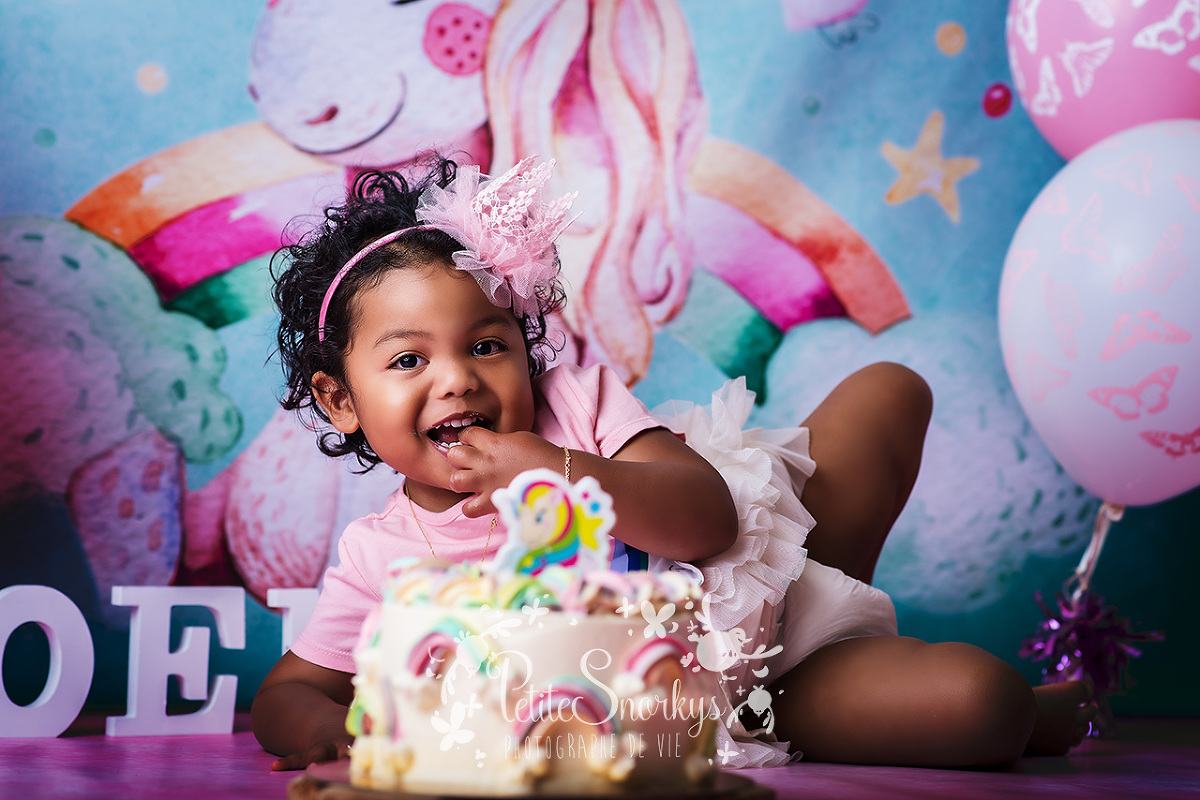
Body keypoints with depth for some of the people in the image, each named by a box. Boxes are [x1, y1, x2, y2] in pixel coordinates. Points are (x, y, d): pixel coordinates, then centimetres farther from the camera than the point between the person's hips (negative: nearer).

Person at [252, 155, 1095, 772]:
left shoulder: (577, 400, -10)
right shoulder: (382, 561, -10)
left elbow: (709, 518, -18)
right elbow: (284, 692, -4)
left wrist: (566, 475, -33)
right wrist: (327, 729, -29)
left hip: (759, 581, 4)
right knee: (980, 700, -25)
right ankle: (1021, 714, 16)